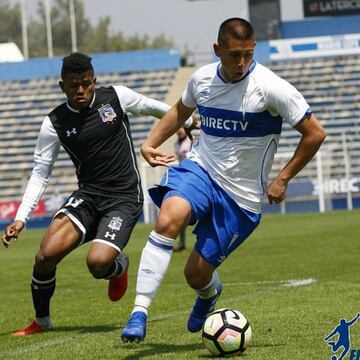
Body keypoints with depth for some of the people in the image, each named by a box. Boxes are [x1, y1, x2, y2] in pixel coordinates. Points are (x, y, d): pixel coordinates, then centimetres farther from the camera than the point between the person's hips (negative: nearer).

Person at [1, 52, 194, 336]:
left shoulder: (115, 97, -4)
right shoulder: (55, 123, -2)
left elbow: (153, 107, 16)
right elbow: (41, 172, 3)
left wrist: (190, 122, 30)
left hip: (125, 198, -2)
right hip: (88, 195, 2)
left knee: (98, 262, -26)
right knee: (46, 255, -19)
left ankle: (120, 266, 15)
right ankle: (41, 321, 6)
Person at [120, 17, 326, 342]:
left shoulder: (270, 87, -17)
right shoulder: (202, 78, -1)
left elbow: (315, 134, -10)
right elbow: (181, 110, 22)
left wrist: (282, 180, -8)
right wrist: (151, 143, 9)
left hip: (241, 196, -3)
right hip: (199, 169, 3)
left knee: (196, 274, 0)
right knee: (169, 218, -31)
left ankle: (210, 292, 42)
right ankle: (139, 313, -30)